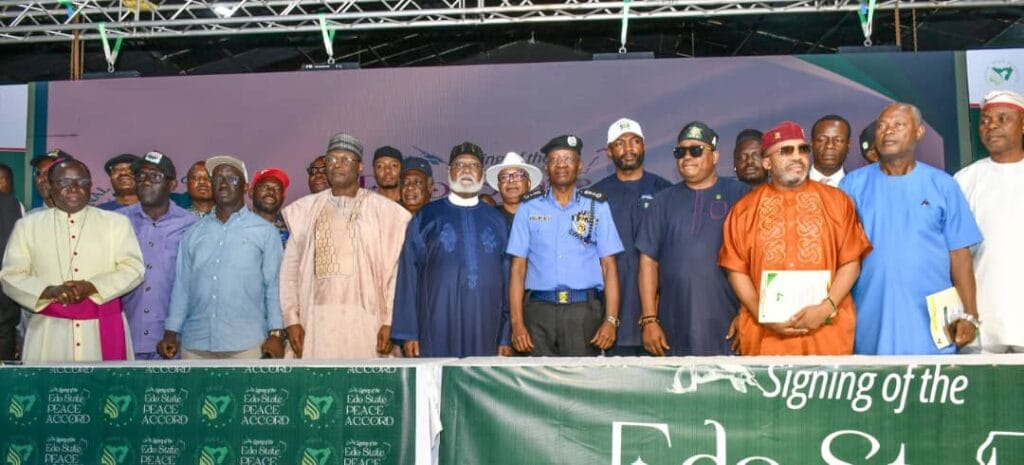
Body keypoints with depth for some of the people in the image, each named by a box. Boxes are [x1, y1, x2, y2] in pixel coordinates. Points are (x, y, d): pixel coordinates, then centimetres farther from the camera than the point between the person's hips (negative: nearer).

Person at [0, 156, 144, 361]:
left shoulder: (116, 222, 7)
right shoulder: (27, 225, 10)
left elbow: (133, 269, -1)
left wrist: (91, 287, -15)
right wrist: (49, 291, -14)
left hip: (103, 329, 0)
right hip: (49, 331, 0)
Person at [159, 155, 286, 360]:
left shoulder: (265, 232, 3)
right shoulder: (193, 234, 13)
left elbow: (274, 287, -1)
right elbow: (181, 286, 12)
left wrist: (276, 334, -8)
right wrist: (171, 333, 7)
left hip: (246, 344, -3)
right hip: (195, 343, 3)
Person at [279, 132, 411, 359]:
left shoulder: (383, 210, 3)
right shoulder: (306, 209, 12)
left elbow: (395, 269, 0)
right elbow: (290, 267, 10)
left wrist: (390, 322, -6)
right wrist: (291, 319, 2)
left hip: (365, 320, -2)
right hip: (316, 321, 2)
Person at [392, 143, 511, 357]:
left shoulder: (496, 220, 12)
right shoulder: (426, 217, 7)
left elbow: (507, 278, 9)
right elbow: (408, 275, 3)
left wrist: (506, 338, 4)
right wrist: (408, 333, -3)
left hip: (485, 329, 2)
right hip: (437, 330, -1)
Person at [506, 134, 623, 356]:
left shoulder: (597, 206, 10)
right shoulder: (529, 207, 11)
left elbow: (608, 266, 6)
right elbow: (518, 268, 7)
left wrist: (611, 320, -5)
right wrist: (517, 323, -2)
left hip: (584, 312, 0)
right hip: (539, 310, 0)